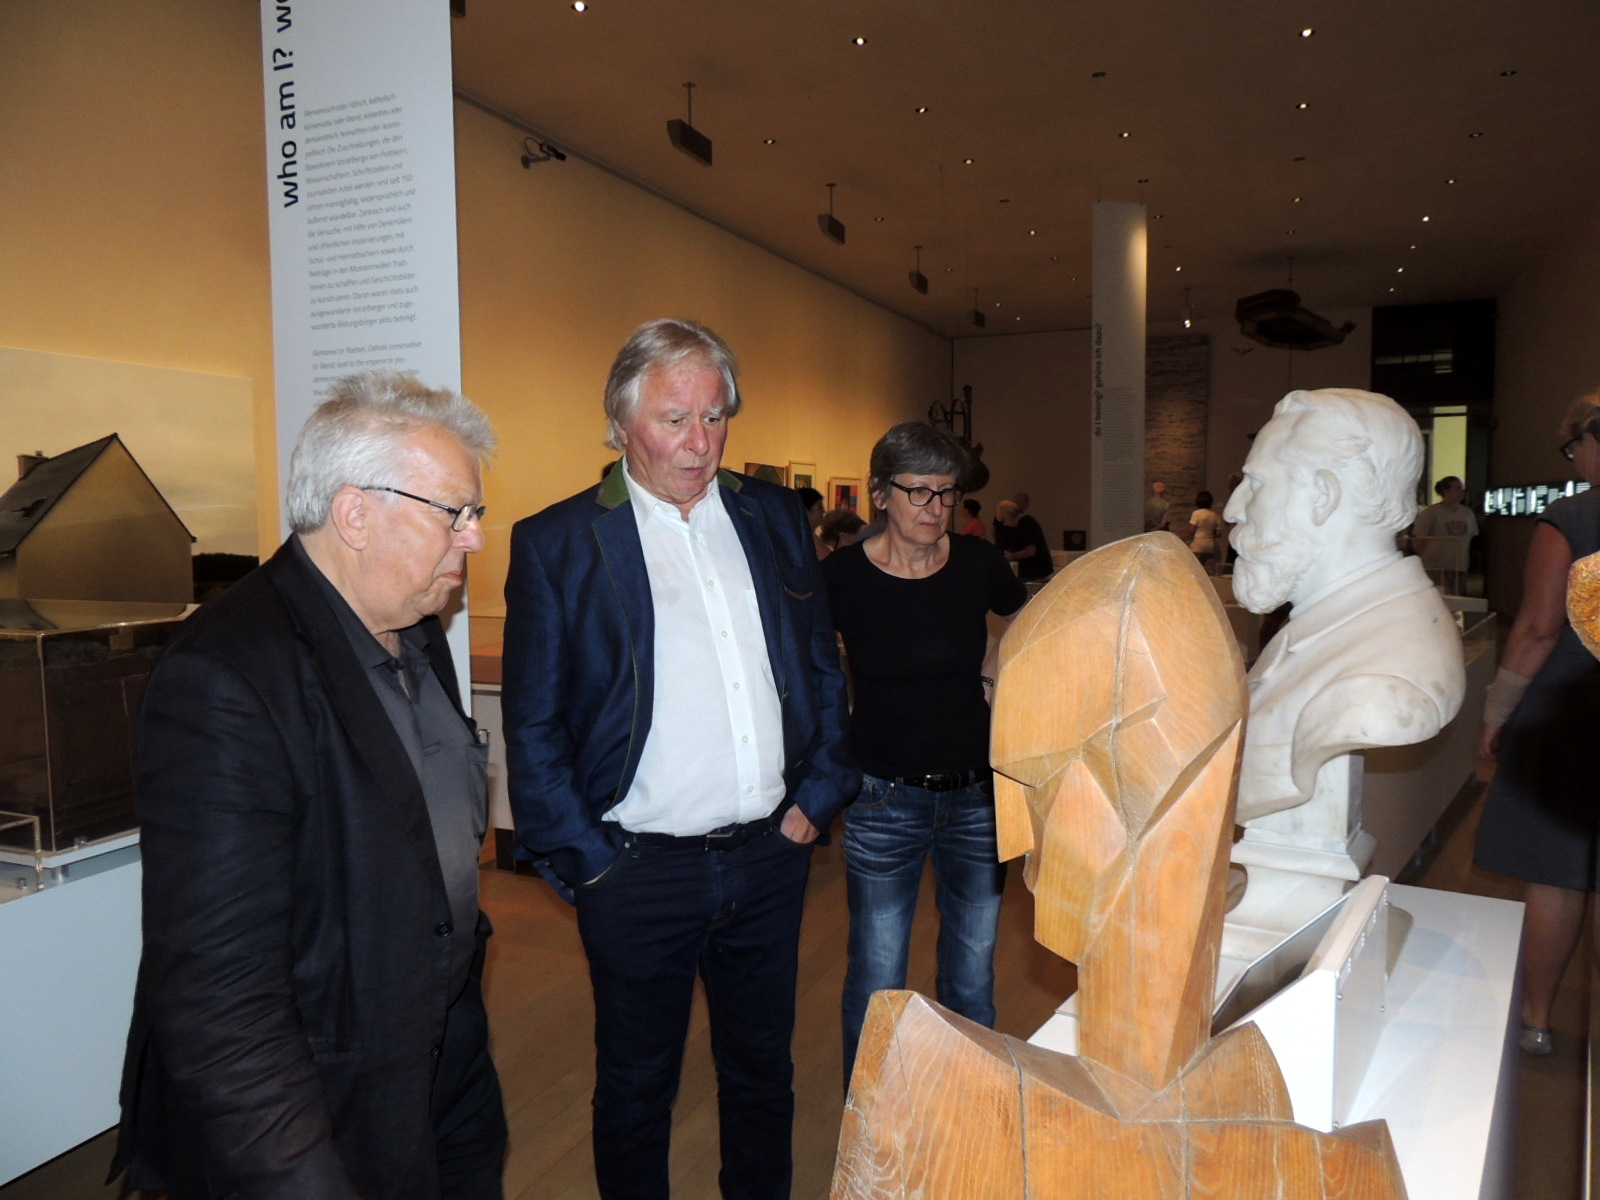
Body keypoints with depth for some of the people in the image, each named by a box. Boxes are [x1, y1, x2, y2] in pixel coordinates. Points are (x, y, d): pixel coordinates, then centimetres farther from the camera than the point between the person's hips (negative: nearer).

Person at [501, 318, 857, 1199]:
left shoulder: (773, 517, 5)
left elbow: (823, 668, 10)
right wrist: (582, 859, -9)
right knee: (636, 1087, 17)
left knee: (763, 1068, 22)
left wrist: (816, 797, 3)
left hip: (770, 855, 4)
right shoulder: (555, 542, -7)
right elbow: (533, 728, -6)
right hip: (640, 867, -3)